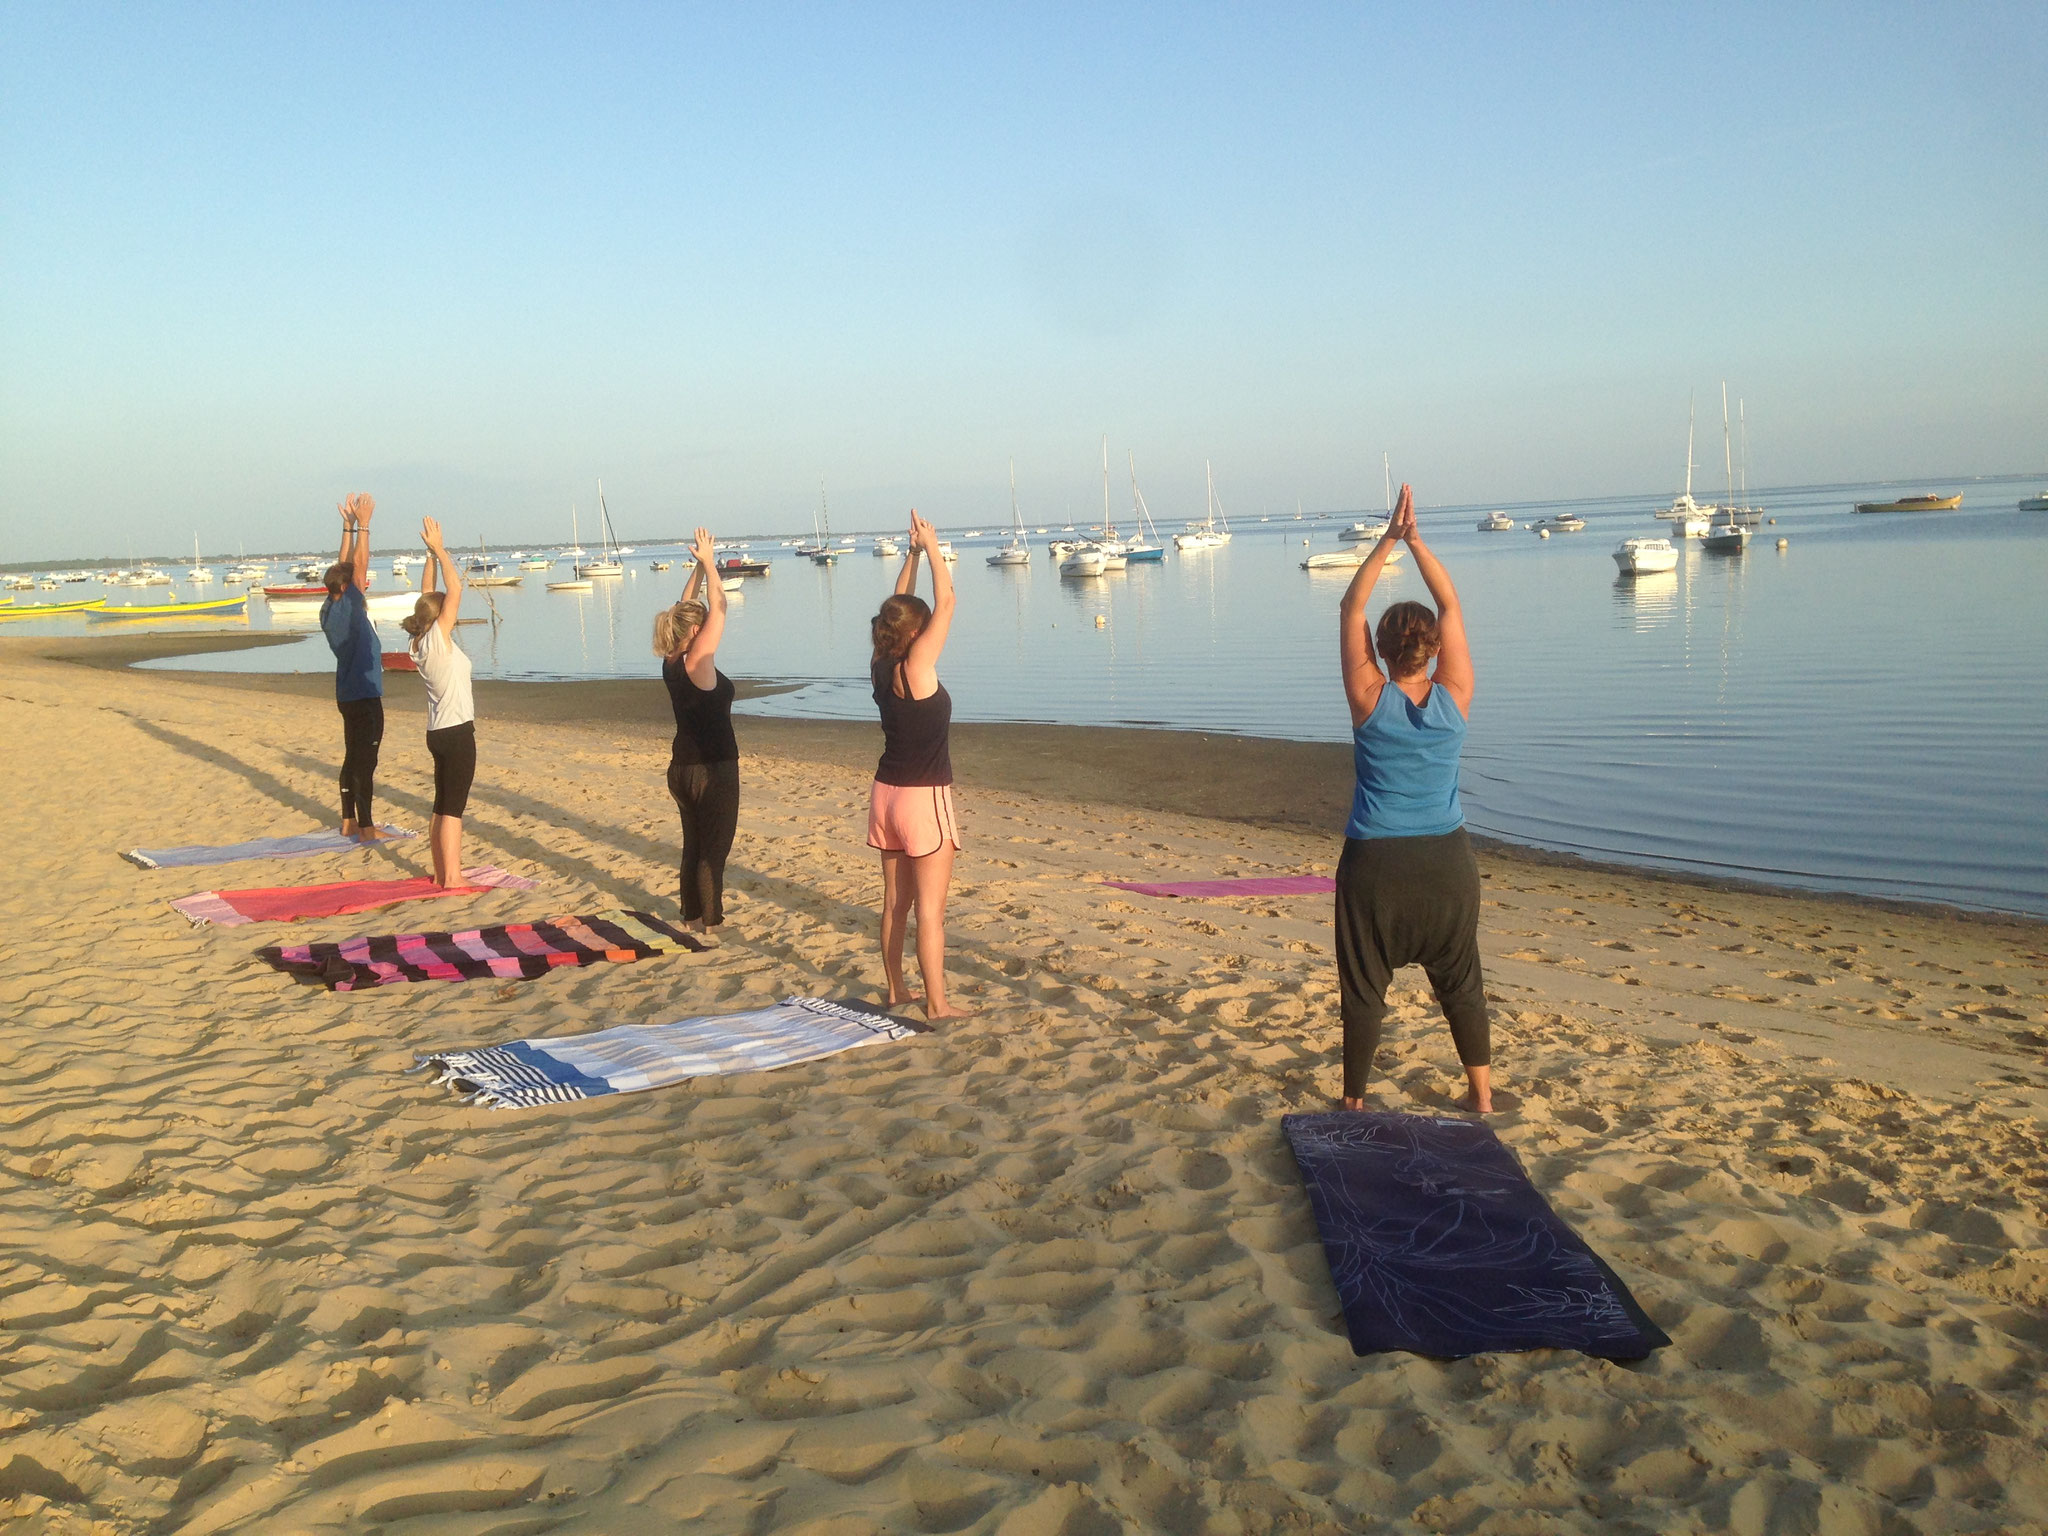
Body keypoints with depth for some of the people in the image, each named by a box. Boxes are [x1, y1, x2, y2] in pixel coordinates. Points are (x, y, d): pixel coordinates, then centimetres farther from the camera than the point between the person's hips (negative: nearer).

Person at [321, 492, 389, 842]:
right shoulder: (347, 609, -17)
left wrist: (349, 525, 11)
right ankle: (367, 829, 0)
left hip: (349, 695, 9)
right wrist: (362, 524, -15)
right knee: (365, 763, -5)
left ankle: (349, 822, 22)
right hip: (364, 697, -9)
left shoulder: (330, 609, 6)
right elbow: (358, 565, -20)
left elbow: (345, 565, 13)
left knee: (354, 759, 15)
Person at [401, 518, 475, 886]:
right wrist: (439, 550, -8)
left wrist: (432, 554, 12)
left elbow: (429, 596, 14)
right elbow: (455, 589, -16)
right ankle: (452, 879, -3)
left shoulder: (422, 644, 7)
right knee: (453, 808, -6)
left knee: (443, 806, 14)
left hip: (439, 732, 9)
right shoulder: (438, 639, -14)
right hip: (457, 732, -9)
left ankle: (441, 874, 20)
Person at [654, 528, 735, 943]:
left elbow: (684, 609, 13)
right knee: (713, 853, -1)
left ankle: (692, 917, 25)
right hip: (713, 770, -8)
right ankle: (708, 928, 3)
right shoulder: (697, 662, -18)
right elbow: (718, 608, -17)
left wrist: (699, 567, 12)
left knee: (693, 847, 17)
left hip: (682, 769, 8)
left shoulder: (670, 663, 3)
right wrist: (708, 562, -9)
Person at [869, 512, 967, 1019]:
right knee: (930, 908, -2)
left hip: (886, 794, 8)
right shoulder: (915, 668, -17)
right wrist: (930, 547, -4)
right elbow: (945, 602, -14)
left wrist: (914, 553, 13)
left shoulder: (880, 668, 3)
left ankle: (896, 990, 24)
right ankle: (937, 1003, 2)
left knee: (895, 901, 15)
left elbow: (899, 607, 15)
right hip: (924, 798, -8)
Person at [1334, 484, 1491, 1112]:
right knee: (1460, 983, 17)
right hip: (1446, 860, 2)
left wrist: (1388, 541, -2)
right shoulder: (1454, 697, -7)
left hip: (1374, 864, -2)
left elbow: (1350, 609, -3)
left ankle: (1354, 1101, 17)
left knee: (1363, 986, 8)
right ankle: (1482, 1095, 27)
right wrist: (1416, 541, -2)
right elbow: (1451, 606, 1)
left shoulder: (1370, 699, -11)